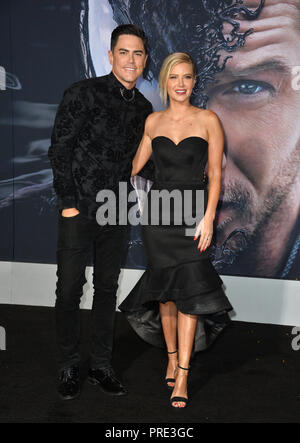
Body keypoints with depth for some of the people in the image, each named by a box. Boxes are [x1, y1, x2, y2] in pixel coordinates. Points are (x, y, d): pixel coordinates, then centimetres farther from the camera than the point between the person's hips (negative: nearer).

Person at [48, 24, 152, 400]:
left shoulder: (143, 108, 9)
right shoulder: (83, 93, -6)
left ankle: (101, 366, 22)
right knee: (69, 289, 1)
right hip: (79, 211, -4)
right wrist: (68, 202, -11)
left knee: (107, 289, 11)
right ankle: (68, 367, 16)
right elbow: (60, 149, -7)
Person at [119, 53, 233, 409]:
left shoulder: (208, 120, -1)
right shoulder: (153, 121, 8)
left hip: (192, 213, -3)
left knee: (188, 289, -8)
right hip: (156, 210, 3)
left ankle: (182, 375, -3)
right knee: (164, 288, 7)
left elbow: (215, 173, -3)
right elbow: (135, 165, 16)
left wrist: (208, 218, -11)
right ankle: (172, 356, 23)